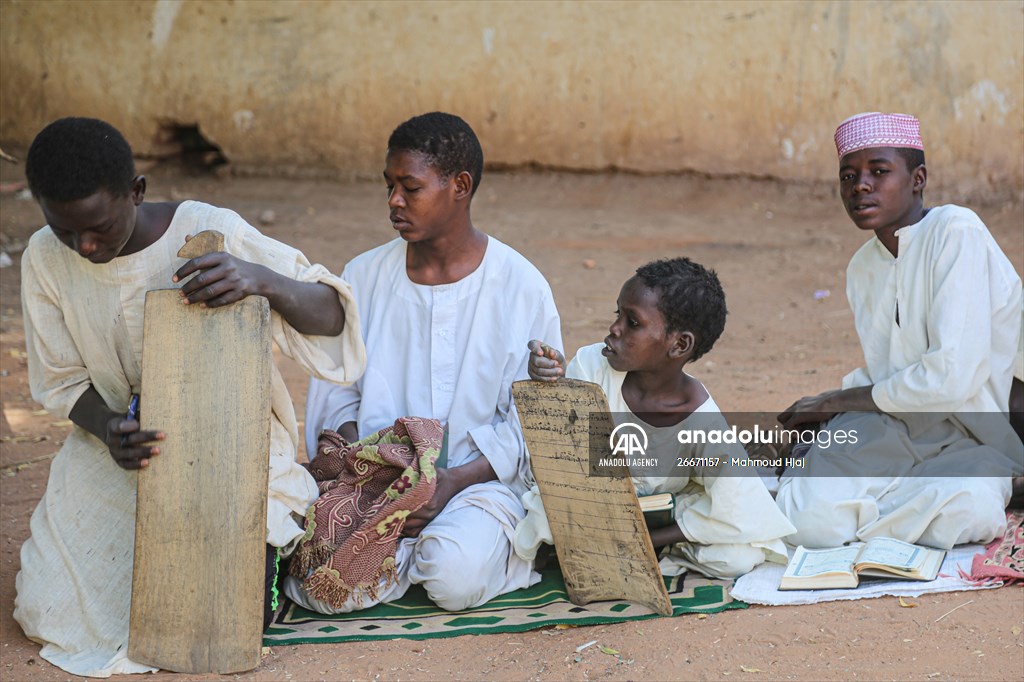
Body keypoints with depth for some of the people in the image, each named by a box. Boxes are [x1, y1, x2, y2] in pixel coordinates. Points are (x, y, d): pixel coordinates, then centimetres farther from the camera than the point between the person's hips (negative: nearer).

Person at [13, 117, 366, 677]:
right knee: (48, 613, -7)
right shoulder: (45, 260, -9)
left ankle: (270, 538, 17)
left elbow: (331, 317, -23)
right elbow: (62, 381, 0)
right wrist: (107, 430, -24)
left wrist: (263, 279, -46)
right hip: (115, 459, 4)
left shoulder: (210, 232, -21)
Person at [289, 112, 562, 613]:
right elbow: (336, 393, 10)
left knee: (457, 579, -32)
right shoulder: (365, 276, 7)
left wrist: (456, 480, -17)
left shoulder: (521, 287, -2)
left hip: (478, 479, -2)